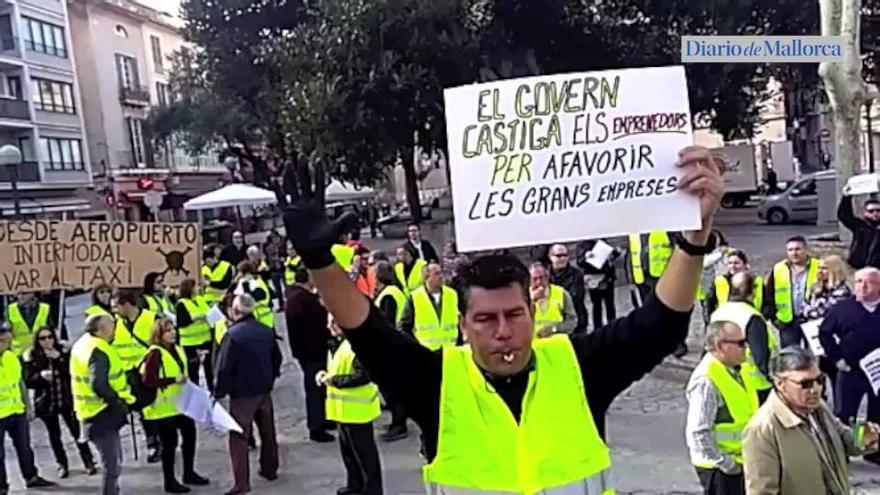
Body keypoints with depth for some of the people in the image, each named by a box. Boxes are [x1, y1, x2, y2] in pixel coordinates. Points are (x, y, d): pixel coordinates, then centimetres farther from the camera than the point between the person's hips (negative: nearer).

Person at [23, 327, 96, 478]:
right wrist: (41, 375, -22)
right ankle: (62, 465, 25)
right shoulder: (31, 356, -5)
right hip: (46, 402, 1)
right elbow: (28, 381, -4)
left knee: (77, 431, 2)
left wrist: (59, 358, -21)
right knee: (54, 435, 10)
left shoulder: (64, 350, -4)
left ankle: (88, 462, 14)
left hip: (67, 400, 0)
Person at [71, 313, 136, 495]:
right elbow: (98, 384, -33)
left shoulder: (83, 344, 9)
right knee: (112, 465, -5)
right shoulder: (98, 350, -22)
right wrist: (118, 402, -20)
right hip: (102, 413, -10)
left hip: (91, 411, 10)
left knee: (113, 462, 24)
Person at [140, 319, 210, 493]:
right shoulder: (155, 354, -19)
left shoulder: (178, 350, 8)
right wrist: (173, 380, -27)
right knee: (169, 442, 1)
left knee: (189, 433, 16)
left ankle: (189, 473, 33)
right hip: (163, 407, -9)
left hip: (180, 403, 9)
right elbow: (147, 381, -27)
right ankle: (170, 482, 16)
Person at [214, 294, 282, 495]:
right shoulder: (266, 331, 4)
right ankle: (270, 469, 33)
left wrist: (219, 392, -9)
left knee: (239, 436, -1)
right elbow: (277, 359, 15)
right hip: (264, 389, 7)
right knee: (267, 431, 19)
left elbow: (224, 367, -19)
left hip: (242, 392, -7)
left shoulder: (233, 334, -18)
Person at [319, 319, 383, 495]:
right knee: (347, 448, 20)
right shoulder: (345, 342, 10)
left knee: (364, 451, 2)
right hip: (346, 408, 10)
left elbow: (363, 376, -27)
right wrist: (327, 374, 4)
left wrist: (334, 380, -21)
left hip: (357, 409, -10)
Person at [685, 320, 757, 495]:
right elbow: (698, 433, -28)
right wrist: (726, 463, -21)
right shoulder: (706, 381, -27)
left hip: (740, 460, 9)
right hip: (720, 467, -9)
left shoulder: (734, 370, 2)